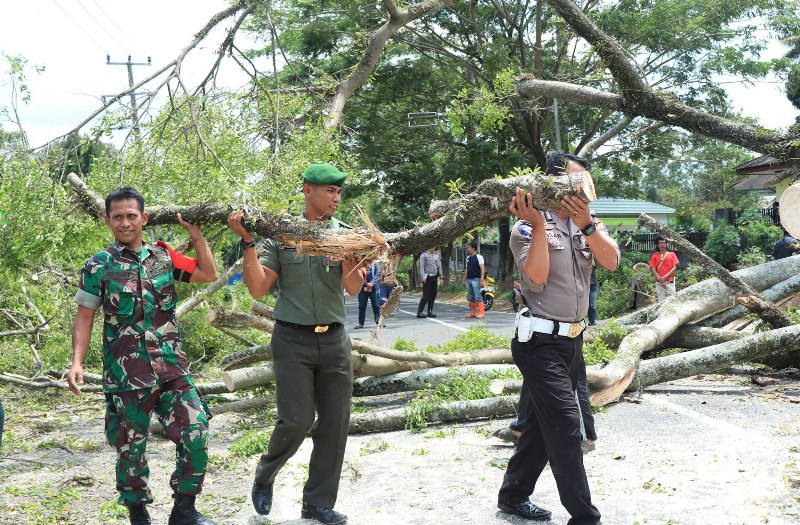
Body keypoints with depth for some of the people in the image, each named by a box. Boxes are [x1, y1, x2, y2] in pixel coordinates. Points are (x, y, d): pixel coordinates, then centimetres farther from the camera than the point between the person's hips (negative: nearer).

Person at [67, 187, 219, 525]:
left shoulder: (162, 256, 9)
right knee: (130, 447, 5)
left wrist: (196, 234, 7)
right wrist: (77, 361, -9)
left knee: (195, 435, -7)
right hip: (126, 374, -2)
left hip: (172, 367, 3)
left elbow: (208, 274, 13)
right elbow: (84, 317, 1)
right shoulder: (98, 266, 1)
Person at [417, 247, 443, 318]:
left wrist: (441, 277, 12)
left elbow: (439, 267, 20)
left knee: (433, 296, 5)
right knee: (426, 296, -11)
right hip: (427, 277, -6)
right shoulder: (424, 255, -1)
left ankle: (430, 312, 12)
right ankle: (419, 312, -7)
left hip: (435, 277, 6)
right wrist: (423, 277, -18)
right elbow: (421, 266, -8)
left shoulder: (436, 256, 17)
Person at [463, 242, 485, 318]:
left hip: (476, 279, -7)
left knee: (478, 297, -9)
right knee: (471, 297, 9)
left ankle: (481, 313, -9)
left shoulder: (479, 257, -6)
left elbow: (482, 268, -12)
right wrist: (464, 280, 18)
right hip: (469, 280, 7)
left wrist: (481, 280, -20)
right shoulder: (468, 258, 16)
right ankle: (473, 312, 16)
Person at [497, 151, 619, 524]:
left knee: (544, 422, 14)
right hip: (541, 341, -7)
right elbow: (537, 277, -21)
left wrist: (586, 224, -22)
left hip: (573, 339, 7)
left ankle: (513, 495, 28)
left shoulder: (589, 224, 8)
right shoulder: (527, 229, -8)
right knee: (565, 424, -11)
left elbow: (611, 261, -8)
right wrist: (538, 224, -23)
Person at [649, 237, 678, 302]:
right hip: (659, 283, 0)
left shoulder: (672, 254, 9)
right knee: (661, 302, -3)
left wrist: (665, 277, -11)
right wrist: (661, 280, -11)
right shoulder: (654, 256, 9)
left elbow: (675, 268, 2)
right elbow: (653, 269, 2)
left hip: (670, 282, 0)